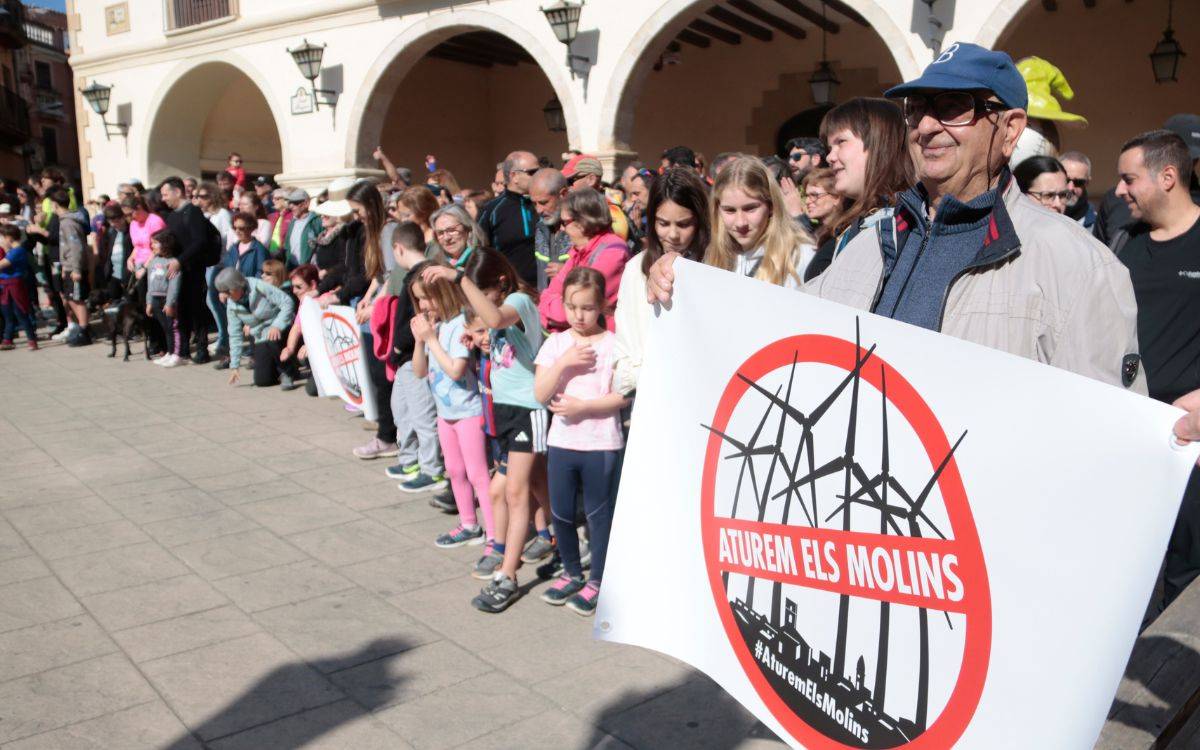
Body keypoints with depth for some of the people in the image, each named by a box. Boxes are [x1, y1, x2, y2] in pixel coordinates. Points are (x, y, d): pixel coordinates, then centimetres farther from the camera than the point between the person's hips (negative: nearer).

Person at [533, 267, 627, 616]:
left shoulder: (613, 344, -5)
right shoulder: (556, 343, 4)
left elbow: (621, 396, -9)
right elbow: (540, 394, -4)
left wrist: (583, 406, -18)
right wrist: (563, 362, -15)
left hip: (601, 444, -4)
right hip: (561, 441, 4)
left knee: (598, 512, 5)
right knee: (561, 512, 12)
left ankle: (596, 580, 20)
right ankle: (572, 572, 31)